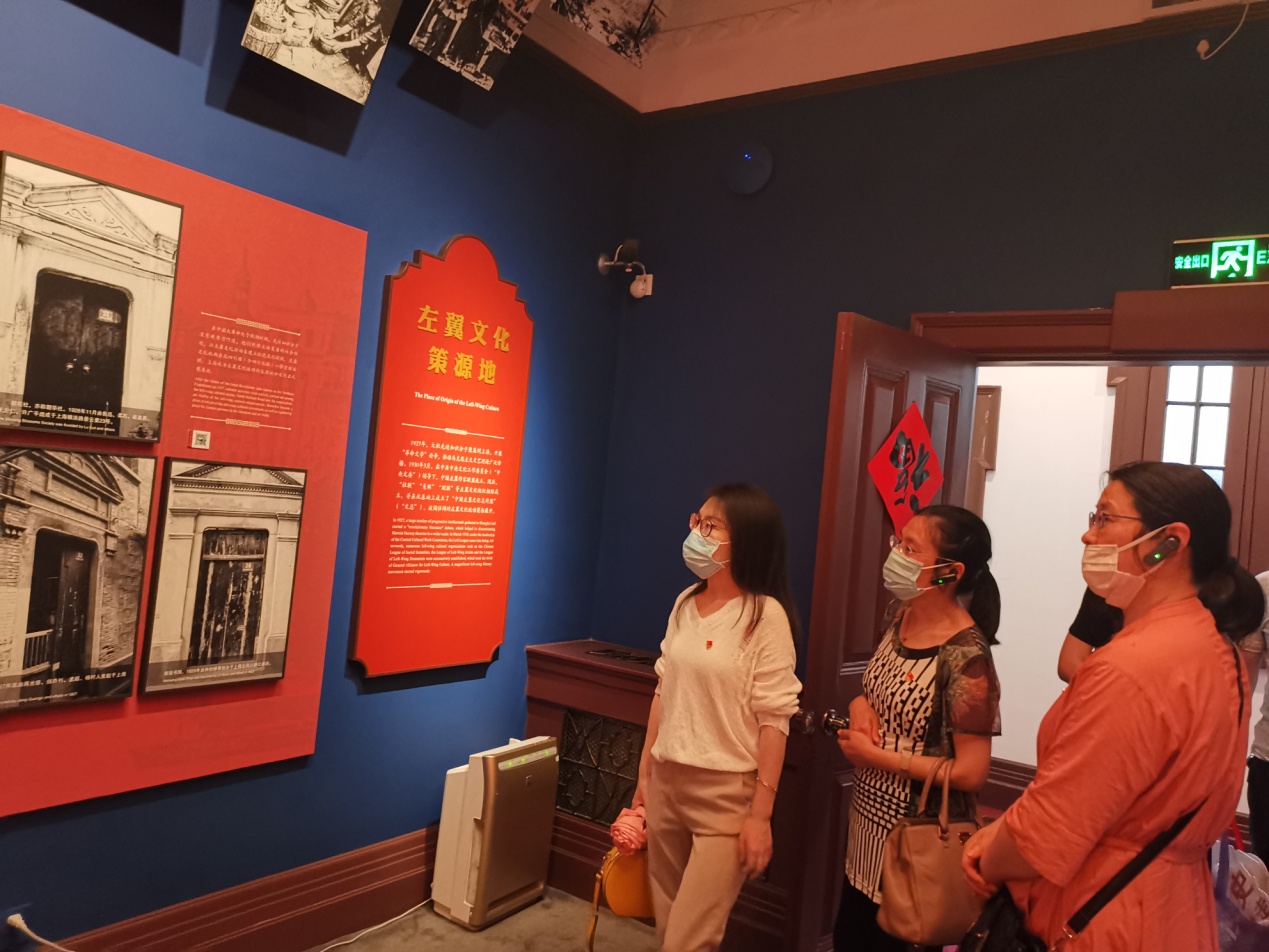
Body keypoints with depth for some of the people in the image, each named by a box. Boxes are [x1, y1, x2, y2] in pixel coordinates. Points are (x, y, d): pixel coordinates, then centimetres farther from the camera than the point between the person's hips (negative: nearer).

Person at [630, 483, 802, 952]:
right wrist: (644, 775, 14)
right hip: (667, 782, 6)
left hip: (727, 791, -6)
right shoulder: (685, 603, 5)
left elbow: (774, 719, -15)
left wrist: (761, 813, -15)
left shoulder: (766, 615, -14)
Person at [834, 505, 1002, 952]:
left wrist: (874, 755, -19)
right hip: (869, 819, 8)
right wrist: (860, 704, -7)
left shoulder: (965, 656, -25)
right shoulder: (900, 617, -2)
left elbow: (970, 772, -24)